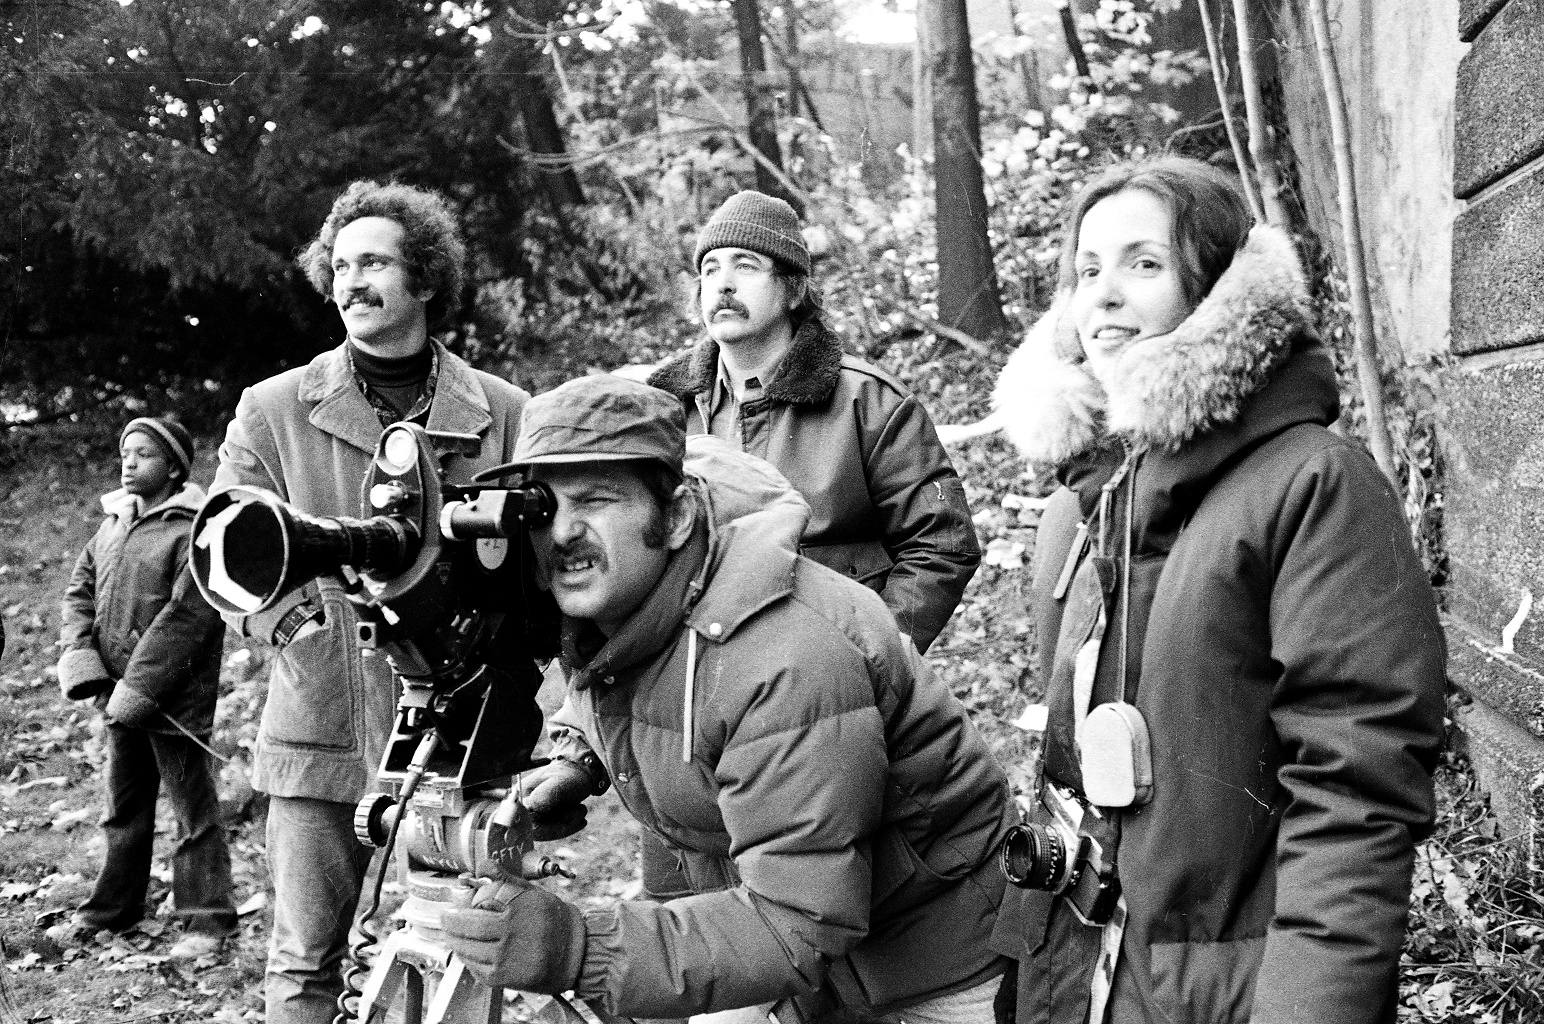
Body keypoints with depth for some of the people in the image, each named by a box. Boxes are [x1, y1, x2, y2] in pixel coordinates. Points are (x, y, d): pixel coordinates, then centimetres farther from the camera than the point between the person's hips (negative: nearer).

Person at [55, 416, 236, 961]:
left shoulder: (195, 532, -13)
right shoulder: (112, 523, 11)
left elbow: (186, 617, -19)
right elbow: (79, 592, 11)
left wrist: (138, 689, -20)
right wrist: (83, 663, -5)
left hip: (174, 700, -7)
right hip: (119, 698, 7)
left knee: (193, 808, 1)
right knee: (123, 806, 19)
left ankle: (208, 919, 8)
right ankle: (114, 905, 32)